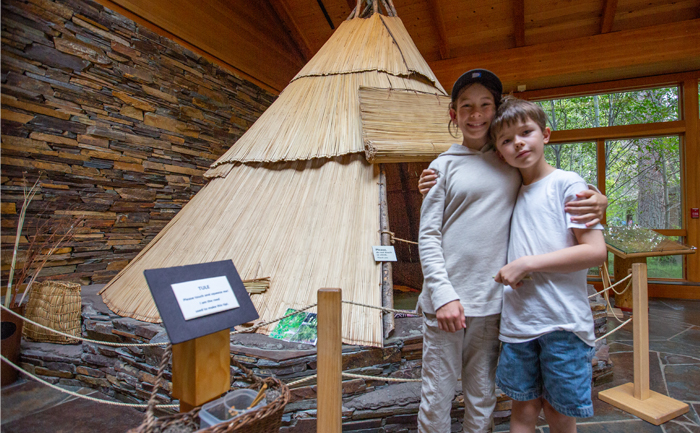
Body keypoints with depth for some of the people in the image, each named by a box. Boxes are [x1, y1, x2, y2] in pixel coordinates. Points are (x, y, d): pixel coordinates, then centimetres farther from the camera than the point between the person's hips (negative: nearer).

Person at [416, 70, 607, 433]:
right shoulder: (444, 166, 3)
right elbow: (428, 237, -2)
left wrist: (597, 199, -3)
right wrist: (443, 294, -13)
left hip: (492, 303, 2)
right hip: (446, 299, -2)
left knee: (482, 399, 14)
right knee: (436, 397, 5)